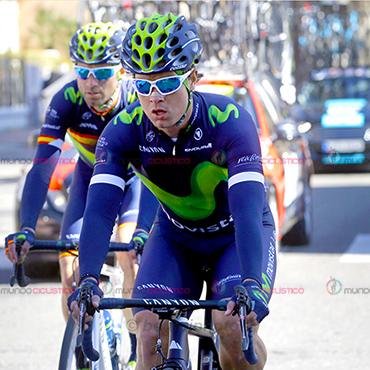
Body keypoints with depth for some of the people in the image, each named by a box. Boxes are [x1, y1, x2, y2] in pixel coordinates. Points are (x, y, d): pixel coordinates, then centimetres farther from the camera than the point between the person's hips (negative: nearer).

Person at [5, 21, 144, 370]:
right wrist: (26, 229, -46)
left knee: (130, 254, -25)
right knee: (72, 272, -11)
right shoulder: (66, 101, -29)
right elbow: (42, 168, -34)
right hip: (90, 177, 2)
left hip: (136, 176, -2)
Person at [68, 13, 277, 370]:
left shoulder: (229, 122, -31)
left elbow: (247, 208, -42)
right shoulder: (124, 131, -23)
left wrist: (251, 285, -56)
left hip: (236, 233, -2)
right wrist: (88, 280, -49)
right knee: (150, 327, -21)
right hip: (175, 236, 3)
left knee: (233, 322, -27)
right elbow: (99, 209, -32)